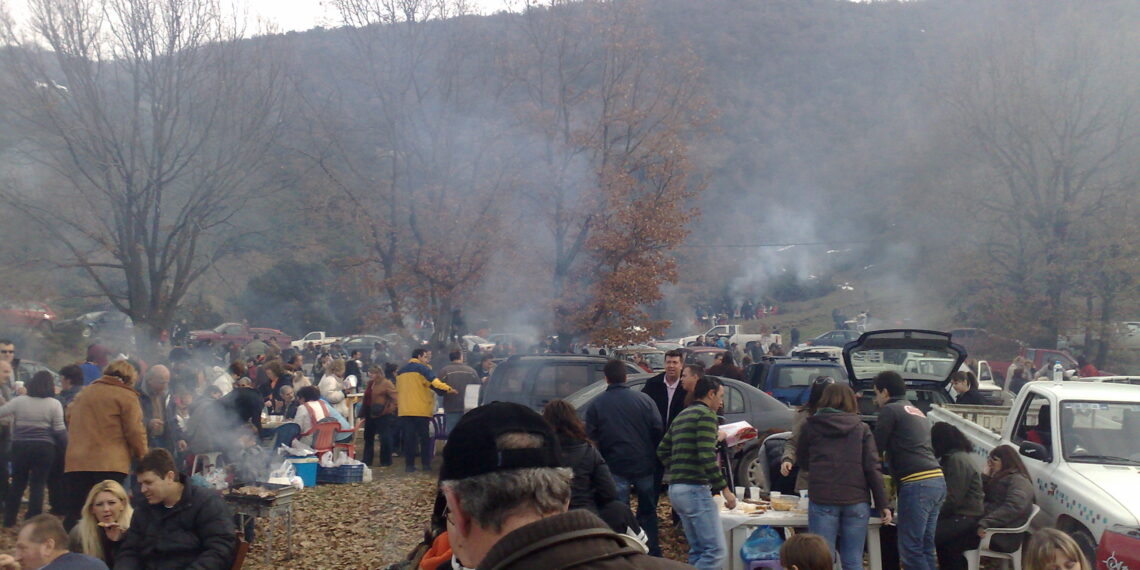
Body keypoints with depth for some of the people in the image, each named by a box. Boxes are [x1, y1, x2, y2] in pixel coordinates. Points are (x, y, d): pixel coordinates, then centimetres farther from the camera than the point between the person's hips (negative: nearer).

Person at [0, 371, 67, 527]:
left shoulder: (19, 401, -2)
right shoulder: (54, 404, -5)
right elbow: (59, 430, -6)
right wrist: (68, 444, 5)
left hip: (20, 447, 2)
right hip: (44, 448, -2)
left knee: (17, 483, 14)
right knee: (38, 484, 3)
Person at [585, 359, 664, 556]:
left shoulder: (596, 405, -6)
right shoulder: (644, 399, -5)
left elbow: (591, 437, -3)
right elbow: (658, 431, -3)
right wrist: (652, 456, 11)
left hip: (615, 466, -2)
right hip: (644, 464, 2)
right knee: (647, 510, 17)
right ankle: (653, 552, 22)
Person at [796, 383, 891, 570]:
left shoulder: (811, 426, 8)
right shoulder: (861, 428, 9)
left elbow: (801, 456, 21)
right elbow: (872, 468, 3)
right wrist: (882, 505, 4)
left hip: (822, 500, -1)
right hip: (855, 501, 1)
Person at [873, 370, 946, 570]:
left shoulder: (890, 410, 1)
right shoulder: (917, 412, 27)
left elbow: (877, 447, 0)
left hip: (916, 484, -9)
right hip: (937, 481, 9)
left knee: (910, 549, -7)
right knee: (925, 548, 11)